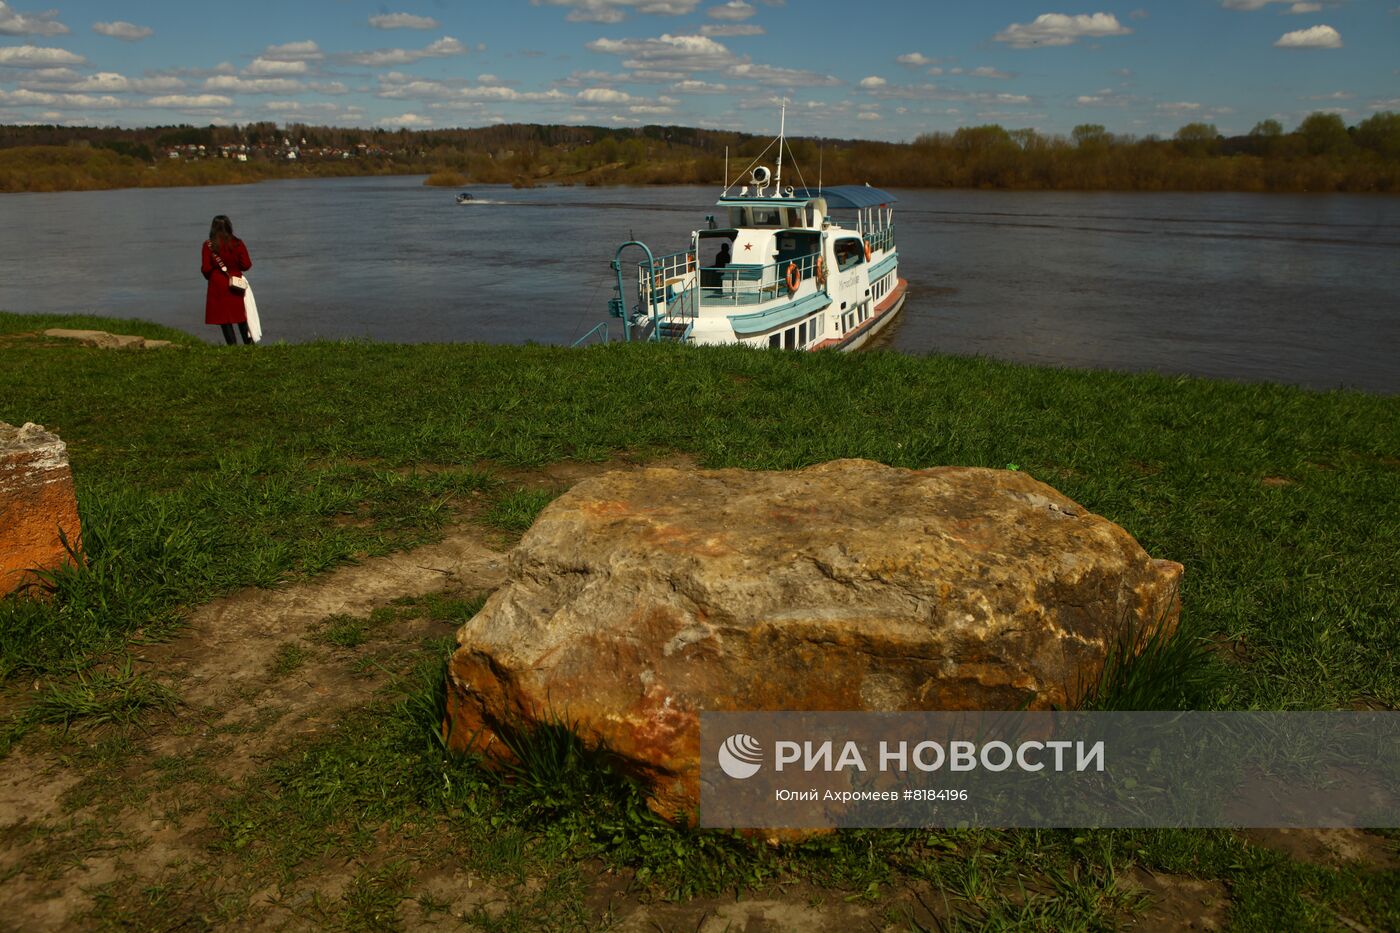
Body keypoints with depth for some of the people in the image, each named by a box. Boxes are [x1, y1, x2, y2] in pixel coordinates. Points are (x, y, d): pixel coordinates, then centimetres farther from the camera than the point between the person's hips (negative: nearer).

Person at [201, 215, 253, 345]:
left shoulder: (208, 245, -8)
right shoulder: (237, 243, -6)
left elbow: (205, 268, -8)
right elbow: (246, 265, -5)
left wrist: (211, 276, 13)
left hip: (217, 286, -1)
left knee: (224, 320, 5)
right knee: (241, 317, 14)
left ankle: (233, 346, 2)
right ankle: (248, 341, 13)